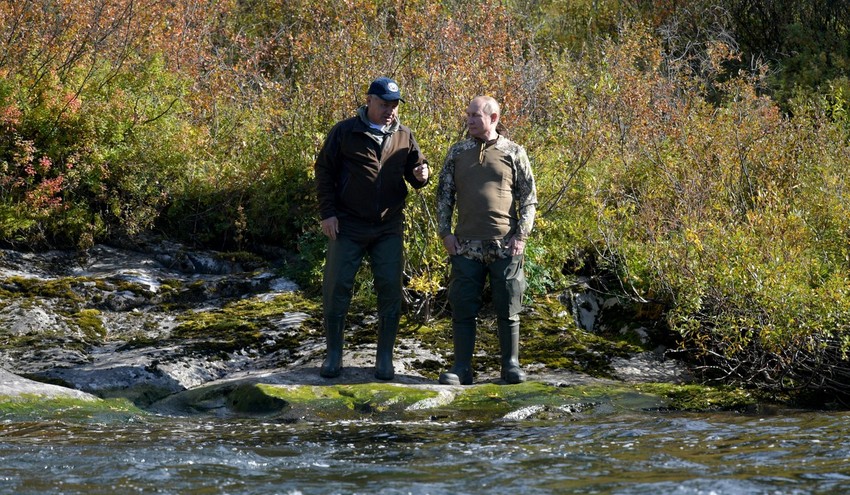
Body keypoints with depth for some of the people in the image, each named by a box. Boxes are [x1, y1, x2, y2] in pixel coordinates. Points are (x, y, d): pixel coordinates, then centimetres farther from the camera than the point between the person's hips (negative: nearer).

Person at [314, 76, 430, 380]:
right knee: (336, 287, 0)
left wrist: (420, 176, -11)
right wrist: (328, 213, -4)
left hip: (388, 229, 2)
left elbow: (414, 169, 15)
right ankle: (334, 354, 13)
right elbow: (324, 171, 2)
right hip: (348, 226, -2)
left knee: (390, 290, 1)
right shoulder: (345, 132, -2)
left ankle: (385, 358, 12)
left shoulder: (404, 136, 6)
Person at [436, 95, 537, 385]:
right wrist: (445, 233, 3)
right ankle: (462, 369, 6)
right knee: (463, 309, 1)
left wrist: (522, 234, -5)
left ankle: (511, 365, 13)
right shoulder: (457, 153, 9)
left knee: (508, 309, 3)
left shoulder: (514, 153, 3)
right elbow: (444, 195, 13)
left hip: (506, 246, -2)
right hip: (466, 246, 2)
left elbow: (529, 197, 5)